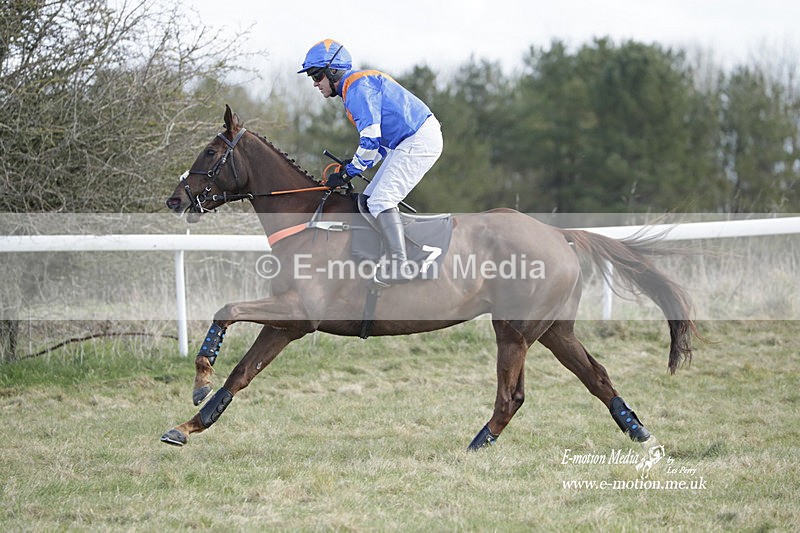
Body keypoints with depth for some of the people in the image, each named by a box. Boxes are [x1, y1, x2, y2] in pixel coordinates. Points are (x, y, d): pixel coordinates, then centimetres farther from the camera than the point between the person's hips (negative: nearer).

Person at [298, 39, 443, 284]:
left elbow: (370, 139, -21)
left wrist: (349, 172, -11)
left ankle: (400, 266, -22)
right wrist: (351, 166, 13)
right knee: (373, 198, 12)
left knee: (381, 200, -16)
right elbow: (380, 141, 23)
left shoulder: (357, 87, -14)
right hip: (407, 143, 11)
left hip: (419, 141, -11)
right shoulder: (355, 88, 20)